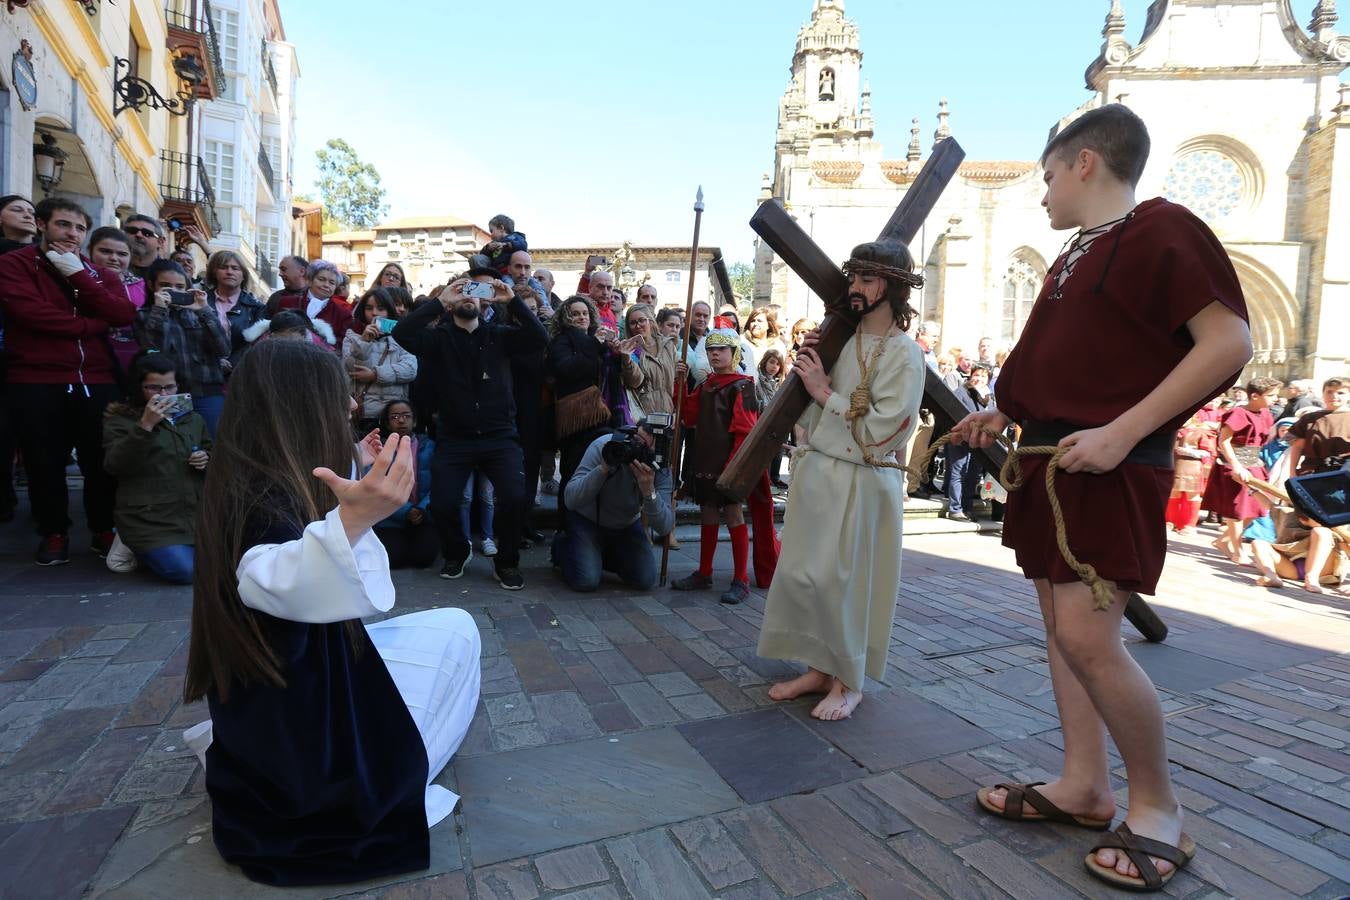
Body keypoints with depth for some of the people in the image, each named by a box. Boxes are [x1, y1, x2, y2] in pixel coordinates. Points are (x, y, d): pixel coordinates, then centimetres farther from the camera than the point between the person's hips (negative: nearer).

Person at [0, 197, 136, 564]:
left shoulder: (100, 273, 16)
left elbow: (124, 315, -3)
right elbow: (30, 311, -12)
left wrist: (77, 274, -6)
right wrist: (91, 324, -7)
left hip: (98, 382, 2)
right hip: (36, 382, -2)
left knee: (103, 461, 4)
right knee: (46, 463, 4)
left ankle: (104, 530, 19)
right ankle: (54, 533, 19)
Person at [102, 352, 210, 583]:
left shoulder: (193, 419, 14)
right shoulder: (120, 419, 1)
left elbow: (210, 449, 28)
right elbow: (114, 465, -13)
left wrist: (207, 458, 2)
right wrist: (145, 426, -24)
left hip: (194, 512, 5)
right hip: (149, 519, -5)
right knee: (184, 571, -23)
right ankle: (134, 546, 11)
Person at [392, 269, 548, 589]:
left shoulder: (499, 334, 6)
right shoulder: (439, 336, 3)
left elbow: (540, 339, -9)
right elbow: (402, 334, -15)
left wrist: (512, 300, -16)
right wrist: (440, 301, -17)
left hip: (500, 436, 0)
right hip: (454, 438, 0)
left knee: (515, 499, -20)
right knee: (442, 505, -13)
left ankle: (507, 561, 8)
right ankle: (458, 551, 22)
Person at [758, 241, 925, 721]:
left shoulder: (905, 353, -7)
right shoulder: (838, 341, 9)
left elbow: (880, 432, -17)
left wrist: (825, 392, -13)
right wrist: (807, 367, -1)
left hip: (862, 483, -6)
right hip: (816, 473, 6)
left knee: (844, 581, 0)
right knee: (802, 575, 9)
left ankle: (848, 681, 20)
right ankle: (819, 668, 26)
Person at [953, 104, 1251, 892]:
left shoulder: (1160, 229, -9)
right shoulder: (1078, 253, 18)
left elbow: (1229, 343, -17)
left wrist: (1121, 433, -23)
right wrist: (1008, 415, 15)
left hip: (1111, 468, -9)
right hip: (1052, 460, 9)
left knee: (1087, 636, -12)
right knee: (1061, 627, 11)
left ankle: (1159, 807, 11)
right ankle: (1085, 787, 23)